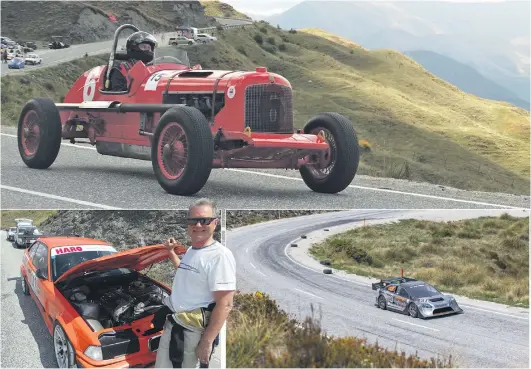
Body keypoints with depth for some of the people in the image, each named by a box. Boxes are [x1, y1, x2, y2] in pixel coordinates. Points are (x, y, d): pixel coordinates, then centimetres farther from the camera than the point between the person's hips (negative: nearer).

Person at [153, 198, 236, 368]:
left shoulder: (219, 256, -18)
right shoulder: (190, 251, 11)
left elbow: (225, 305, -21)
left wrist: (207, 342, -24)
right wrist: (171, 252, 27)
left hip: (193, 332, -9)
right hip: (171, 324, 9)